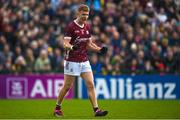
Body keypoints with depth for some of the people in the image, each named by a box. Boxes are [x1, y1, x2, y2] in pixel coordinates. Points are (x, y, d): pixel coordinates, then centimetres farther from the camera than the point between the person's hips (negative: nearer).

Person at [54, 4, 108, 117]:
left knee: (90, 85, -5)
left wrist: (99, 49, 2)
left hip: (84, 61, 6)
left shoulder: (87, 26, 9)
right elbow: (66, 44, -16)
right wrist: (72, 47, -38)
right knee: (67, 86, 2)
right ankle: (57, 108, 19)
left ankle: (96, 110, -7)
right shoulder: (71, 26, -11)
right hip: (72, 61, -6)